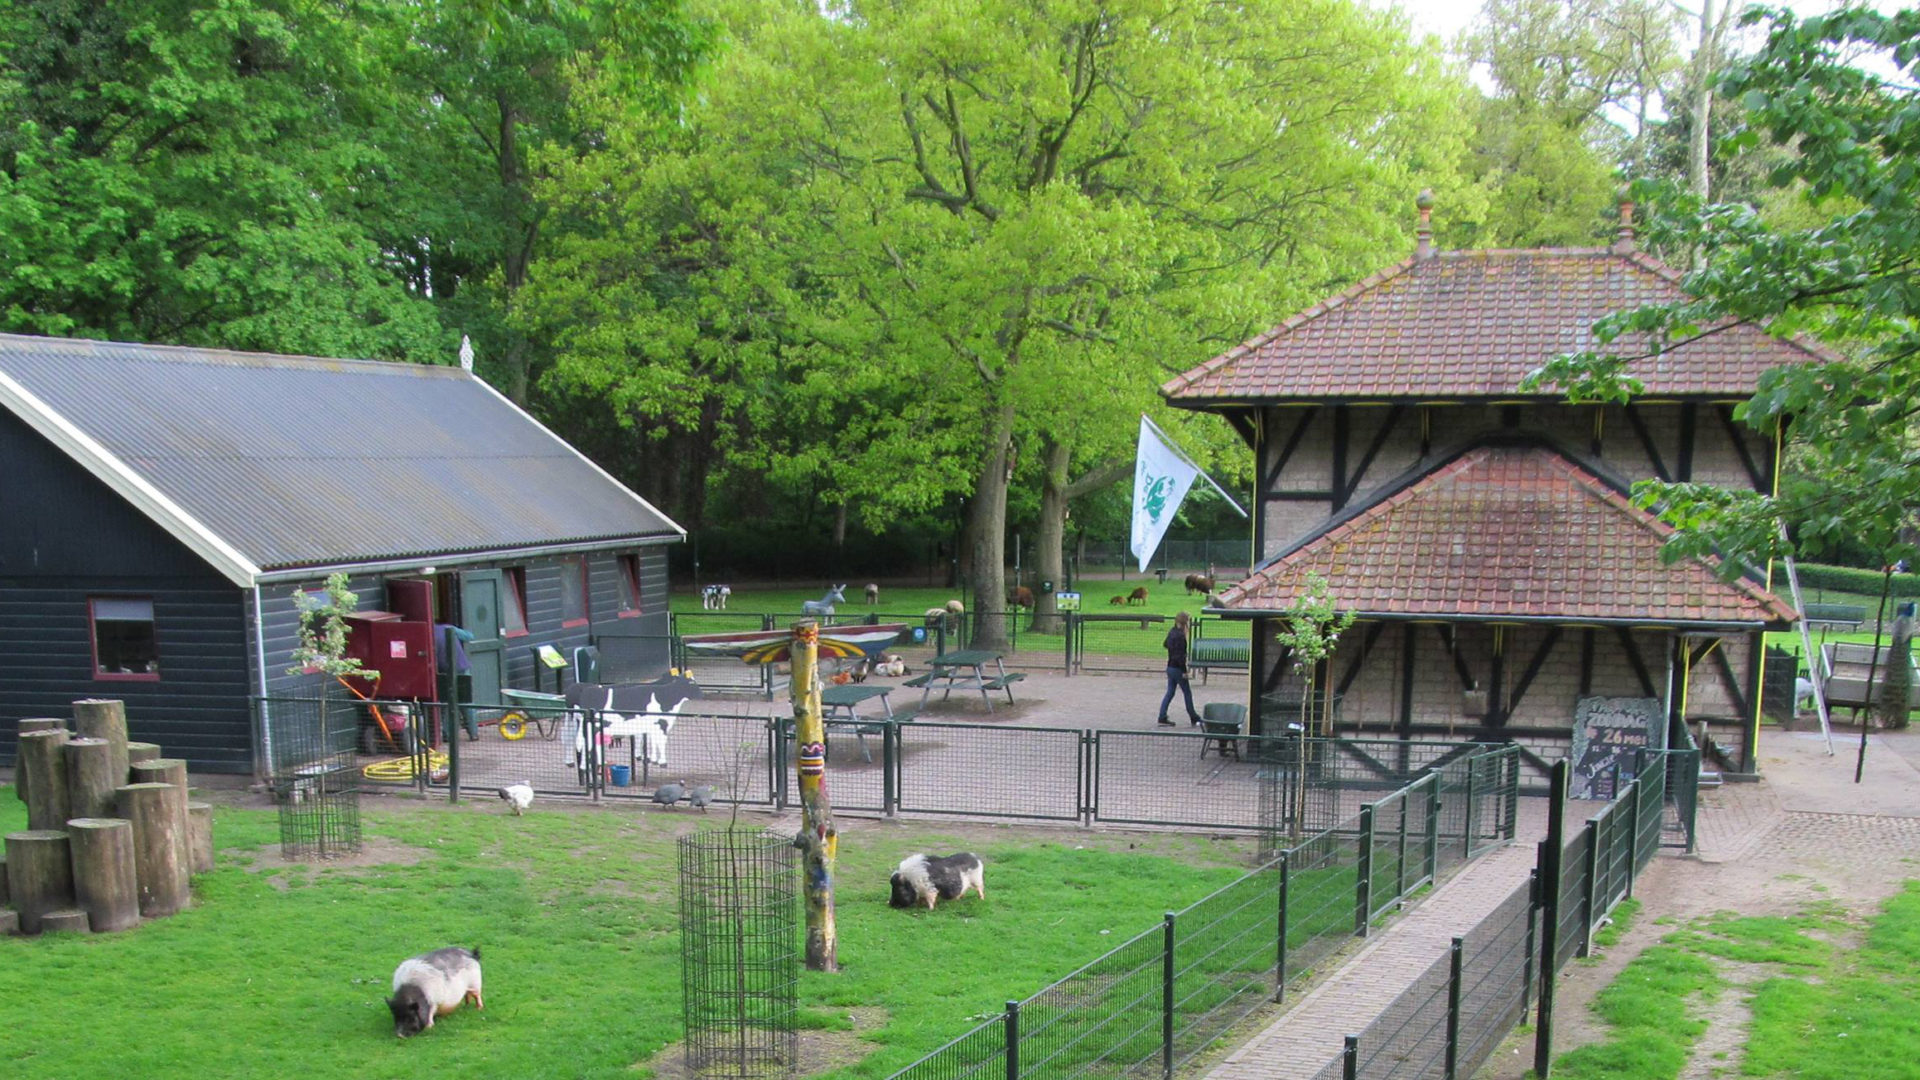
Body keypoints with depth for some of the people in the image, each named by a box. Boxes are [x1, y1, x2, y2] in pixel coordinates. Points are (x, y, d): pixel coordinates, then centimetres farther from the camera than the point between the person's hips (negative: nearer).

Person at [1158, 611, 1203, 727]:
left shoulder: (1171, 632, 6)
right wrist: (1184, 671, -18)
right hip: (1178, 668, -8)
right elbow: (1180, 655, -23)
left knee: (1170, 693, 10)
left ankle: (1162, 718, 7)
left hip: (1170, 667, 8)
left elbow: (1165, 644, 25)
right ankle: (1194, 718, 16)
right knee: (1187, 692, 6)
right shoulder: (1180, 636, -21)